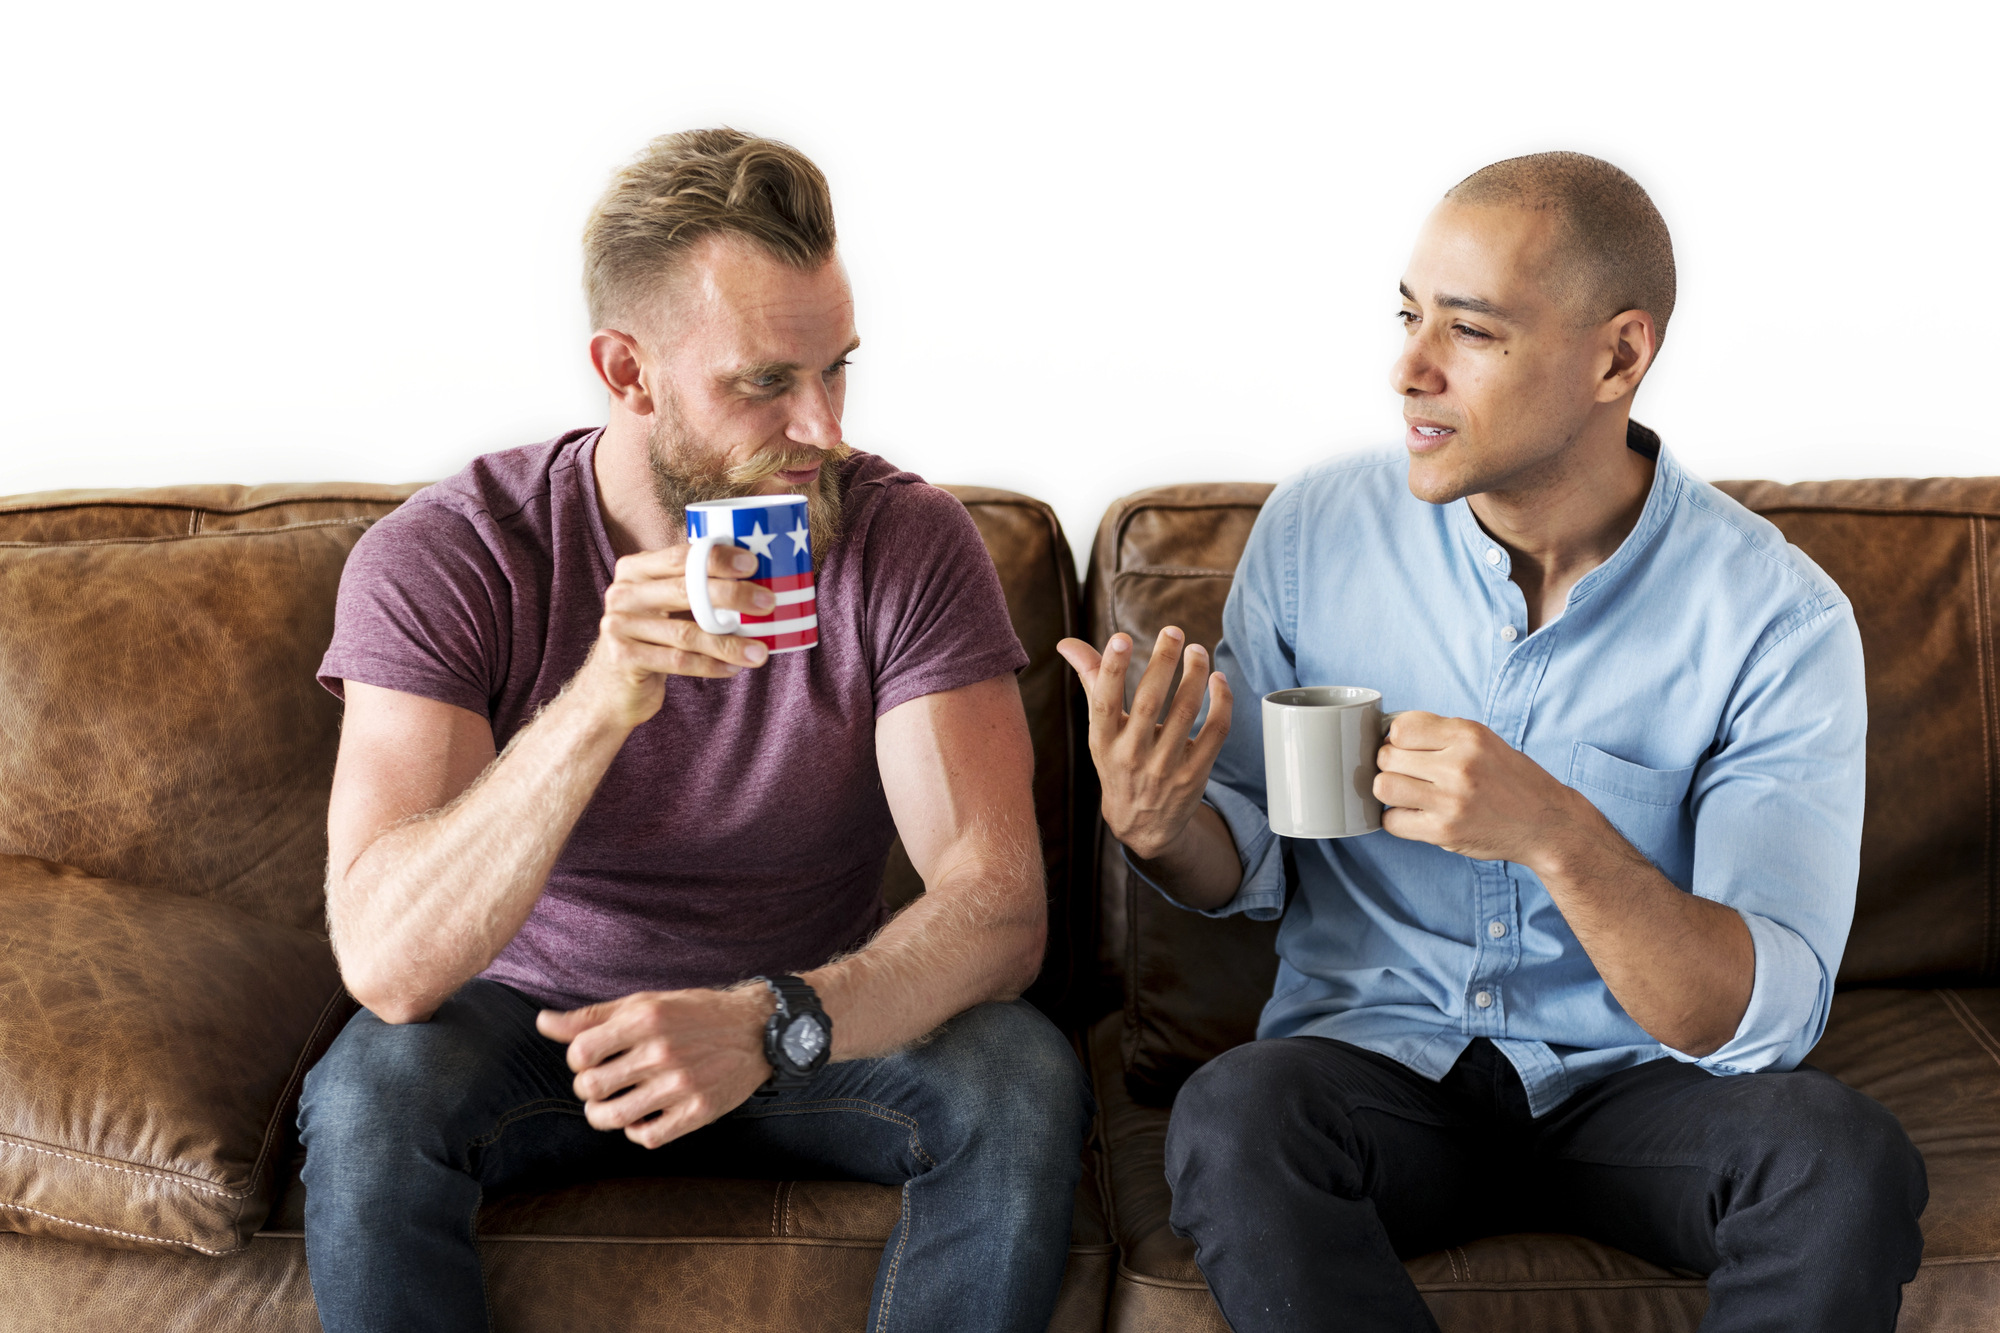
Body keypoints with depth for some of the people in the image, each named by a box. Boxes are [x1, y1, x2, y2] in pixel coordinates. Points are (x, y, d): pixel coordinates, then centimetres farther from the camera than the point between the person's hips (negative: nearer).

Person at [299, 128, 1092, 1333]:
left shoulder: (909, 544, -14)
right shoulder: (442, 558, -18)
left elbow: (996, 906, -21)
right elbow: (387, 963, -29)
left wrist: (770, 1022, -40)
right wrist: (599, 703, -42)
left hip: (813, 1028, 1)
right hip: (530, 1022, -1)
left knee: (1023, 1082, -27)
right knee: (375, 1089, -33)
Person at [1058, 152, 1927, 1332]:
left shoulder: (1778, 621, -12)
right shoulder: (1316, 530, -4)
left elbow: (1766, 1018, -19)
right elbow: (1253, 871, 7)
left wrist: (1560, 836, -36)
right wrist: (1158, 823, -18)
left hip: (1638, 1084, 0)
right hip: (1375, 1056, 1)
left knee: (1844, 1157, -32)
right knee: (1230, 1120, -33)